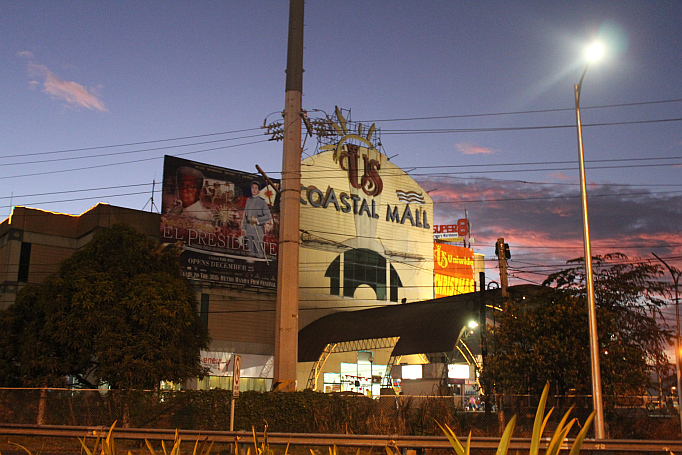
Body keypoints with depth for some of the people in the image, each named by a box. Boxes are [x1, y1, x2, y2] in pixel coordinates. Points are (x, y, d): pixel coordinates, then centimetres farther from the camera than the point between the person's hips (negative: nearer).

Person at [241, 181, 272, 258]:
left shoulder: (262, 202, -5)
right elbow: (245, 214, 14)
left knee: (258, 250, -5)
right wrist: (243, 228, 11)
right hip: (249, 229, 5)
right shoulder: (249, 200, 11)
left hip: (258, 228, -5)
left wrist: (257, 220, -16)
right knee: (251, 249, 12)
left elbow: (268, 216, -7)